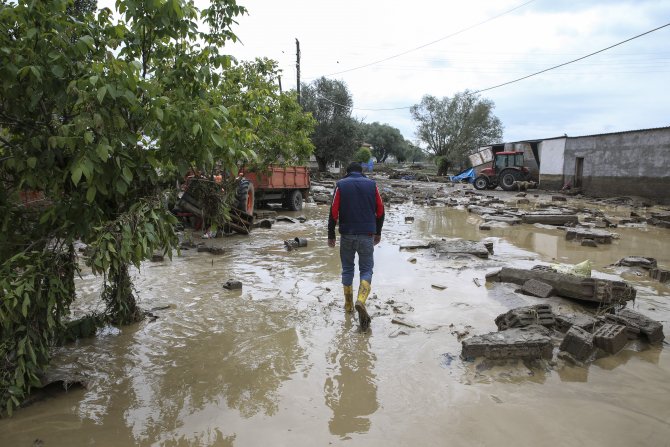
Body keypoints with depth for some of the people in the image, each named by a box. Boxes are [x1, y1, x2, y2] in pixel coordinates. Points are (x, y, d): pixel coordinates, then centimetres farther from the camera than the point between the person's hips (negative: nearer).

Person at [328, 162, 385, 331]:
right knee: (366, 269, 6)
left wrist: (331, 235, 4)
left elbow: (334, 212, -3)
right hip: (367, 235, 0)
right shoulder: (372, 184, 4)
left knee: (347, 269, 14)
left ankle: (348, 304, 21)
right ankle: (361, 301, -17)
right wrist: (378, 233, 17)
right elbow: (380, 211, 6)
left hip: (347, 234, 0)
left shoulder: (341, 185, 1)